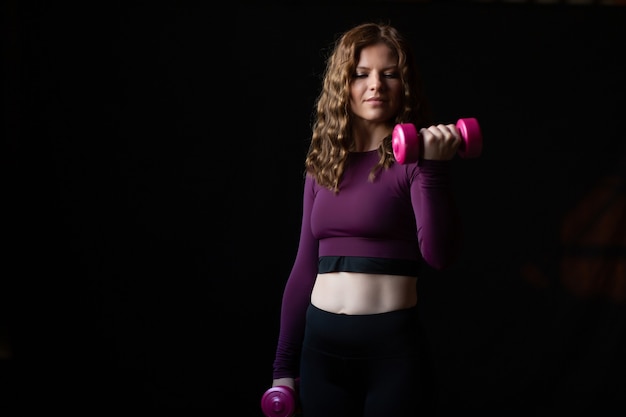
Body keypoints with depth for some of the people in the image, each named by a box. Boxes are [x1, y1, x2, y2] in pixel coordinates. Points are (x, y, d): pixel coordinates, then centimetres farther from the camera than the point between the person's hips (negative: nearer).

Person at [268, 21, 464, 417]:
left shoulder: (412, 157, -4)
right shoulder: (323, 164, 10)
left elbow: (440, 255, -17)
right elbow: (305, 266, 13)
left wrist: (434, 169, -26)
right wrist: (284, 363, 12)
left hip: (392, 347, -4)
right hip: (321, 344, 4)